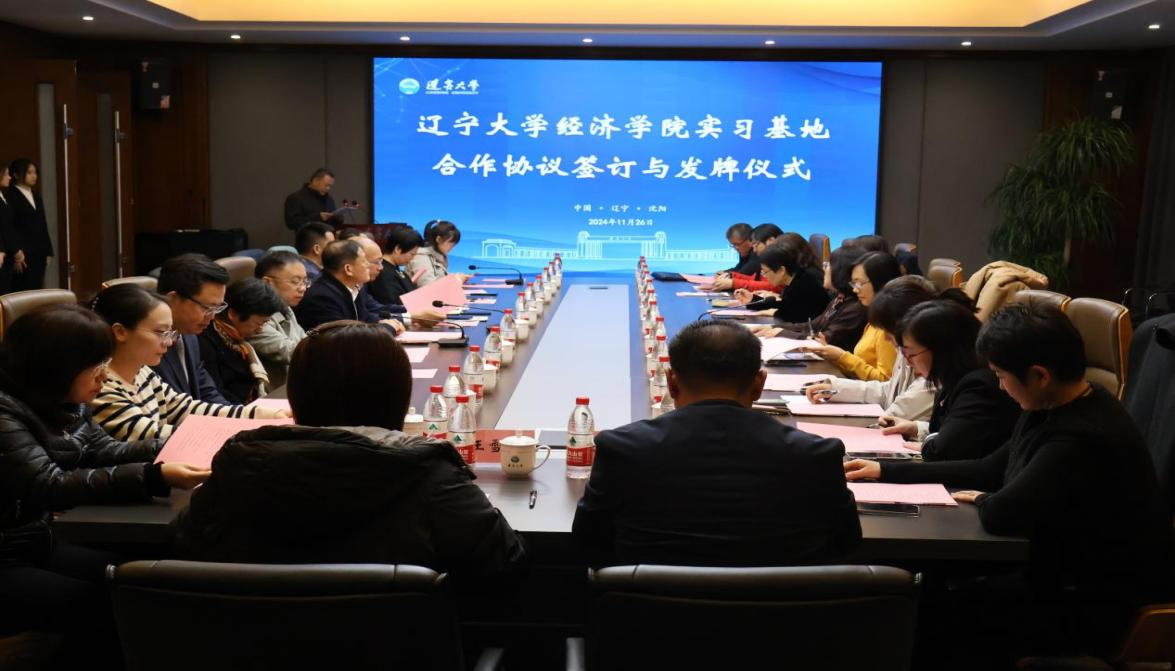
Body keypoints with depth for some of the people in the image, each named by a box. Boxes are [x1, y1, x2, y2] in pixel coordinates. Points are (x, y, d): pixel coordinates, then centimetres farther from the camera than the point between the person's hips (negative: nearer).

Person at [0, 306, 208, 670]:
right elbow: (51, 486, -33)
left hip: (37, 542, 9)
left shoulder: (60, 402, 4)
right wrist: (155, 476, -40)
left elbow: (104, 451, 9)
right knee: (101, 609, -20)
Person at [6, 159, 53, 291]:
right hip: (23, 254, -7)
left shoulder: (36, 195, 17)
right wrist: (16, 253, -17)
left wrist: (48, 251, 14)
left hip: (39, 253, 7)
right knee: (23, 292, -6)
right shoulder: (10, 196, -6)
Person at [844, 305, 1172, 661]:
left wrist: (982, 499, -9)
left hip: (1096, 607, -8)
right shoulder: (1054, 408, 1)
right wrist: (887, 471, 9)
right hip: (1063, 573, 8)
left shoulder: (1083, 438, -30)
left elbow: (1000, 515, -34)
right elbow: (991, 470, 11)